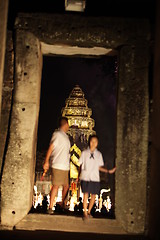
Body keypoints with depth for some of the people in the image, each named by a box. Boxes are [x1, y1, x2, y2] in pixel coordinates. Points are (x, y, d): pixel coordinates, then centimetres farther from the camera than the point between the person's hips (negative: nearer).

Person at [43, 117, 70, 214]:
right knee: (56, 186, -8)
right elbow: (50, 148, -10)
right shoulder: (57, 134, -7)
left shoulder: (65, 136, 18)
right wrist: (46, 161, -14)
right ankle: (51, 207, -3)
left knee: (66, 186, 12)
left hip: (65, 166, 8)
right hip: (58, 166, -8)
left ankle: (62, 203, 28)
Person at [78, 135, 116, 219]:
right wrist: (78, 176, 4)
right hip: (85, 177, -2)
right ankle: (85, 213, 1)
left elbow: (99, 167, 13)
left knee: (93, 195, 3)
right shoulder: (84, 153, 5)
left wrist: (108, 171, 5)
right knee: (85, 195, -7)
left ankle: (89, 211, 20)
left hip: (95, 178, 2)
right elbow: (81, 165, 9)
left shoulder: (99, 154, 10)